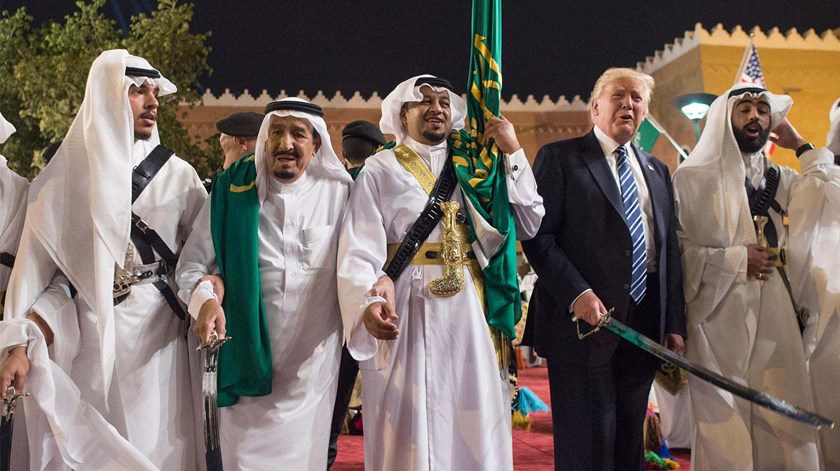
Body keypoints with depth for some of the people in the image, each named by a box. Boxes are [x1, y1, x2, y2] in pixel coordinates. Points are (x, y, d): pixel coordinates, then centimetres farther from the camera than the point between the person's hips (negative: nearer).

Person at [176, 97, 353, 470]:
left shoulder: (338, 192, -2)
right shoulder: (232, 190, -1)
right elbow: (192, 264, 2)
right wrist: (204, 298, -18)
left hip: (313, 364, 0)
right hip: (247, 360, 0)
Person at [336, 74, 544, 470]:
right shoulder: (380, 170, 1)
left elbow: (528, 225, 5)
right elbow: (359, 251, -11)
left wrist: (514, 154, 0)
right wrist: (369, 301, -30)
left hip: (472, 318, 4)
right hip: (407, 316, -3)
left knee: (476, 431, 9)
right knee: (409, 435, 3)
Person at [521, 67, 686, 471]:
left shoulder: (657, 171, 17)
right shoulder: (560, 158, -1)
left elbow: (670, 250, 15)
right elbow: (538, 237, -9)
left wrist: (674, 324, 8)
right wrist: (576, 294, -21)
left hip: (645, 322, 6)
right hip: (584, 320, -6)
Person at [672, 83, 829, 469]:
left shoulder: (783, 180, 16)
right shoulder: (692, 178, 4)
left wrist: (801, 146, 6)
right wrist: (735, 259, -11)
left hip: (775, 318, 4)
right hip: (719, 317, -4)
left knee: (784, 425, 3)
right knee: (725, 430, -2)